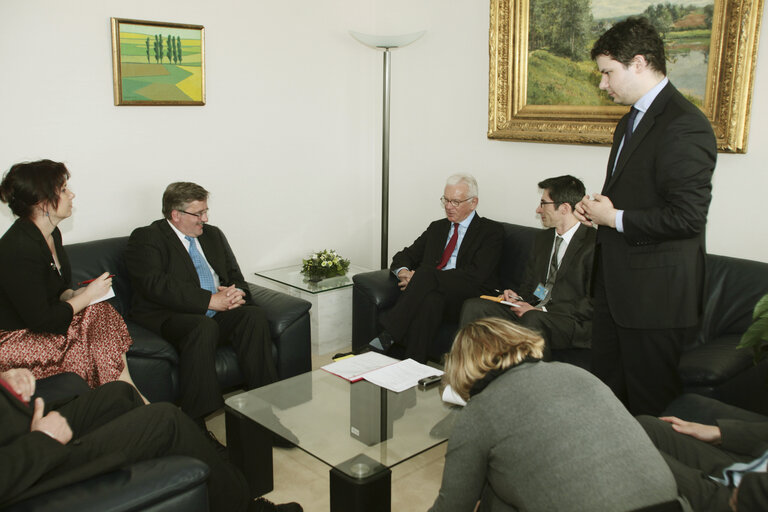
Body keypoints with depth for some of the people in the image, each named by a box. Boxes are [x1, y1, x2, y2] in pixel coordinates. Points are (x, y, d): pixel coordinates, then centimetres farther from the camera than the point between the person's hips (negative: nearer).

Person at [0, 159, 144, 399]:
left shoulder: (51, 234, 3)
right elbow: (40, 321, -26)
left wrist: (73, 295, -6)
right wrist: (87, 296, -16)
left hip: (40, 323, 9)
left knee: (103, 314, -10)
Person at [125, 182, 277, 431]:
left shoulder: (212, 234, 20)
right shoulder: (145, 239, -1)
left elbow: (236, 278, 18)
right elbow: (157, 286, -16)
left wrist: (235, 294, -8)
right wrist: (211, 300, -21)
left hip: (218, 313, 6)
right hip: (169, 317, -5)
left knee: (254, 315, -24)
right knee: (203, 326, -37)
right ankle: (195, 425, -32)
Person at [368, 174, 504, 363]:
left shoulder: (492, 231, 4)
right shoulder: (437, 227, 23)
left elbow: (474, 275, -10)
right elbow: (405, 256, 21)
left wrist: (420, 276, -15)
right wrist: (403, 271, -8)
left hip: (467, 298, -4)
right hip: (431, 290, 4)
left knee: (426, 274, -32)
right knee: (430, 300, -36)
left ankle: (389, 335, -30)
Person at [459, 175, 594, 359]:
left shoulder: (595, 243, -8)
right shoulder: (543, 237, 18)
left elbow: (594, 302, -14)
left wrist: (541, 310, -18)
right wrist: (519, 297, 1)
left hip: (572, 321, -7)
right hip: (531, 309, 7)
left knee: (533, 320, -39)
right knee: (473, 307, -12)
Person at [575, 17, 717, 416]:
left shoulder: (684, 126, -17)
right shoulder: (631, 121, 16)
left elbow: (688, 216, -23)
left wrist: (615, 218, -14)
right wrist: (596, 207, 6)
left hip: (656, 294, -10)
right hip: (616, 285, 10)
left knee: (650, 405, 4)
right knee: (606, 388, 19)